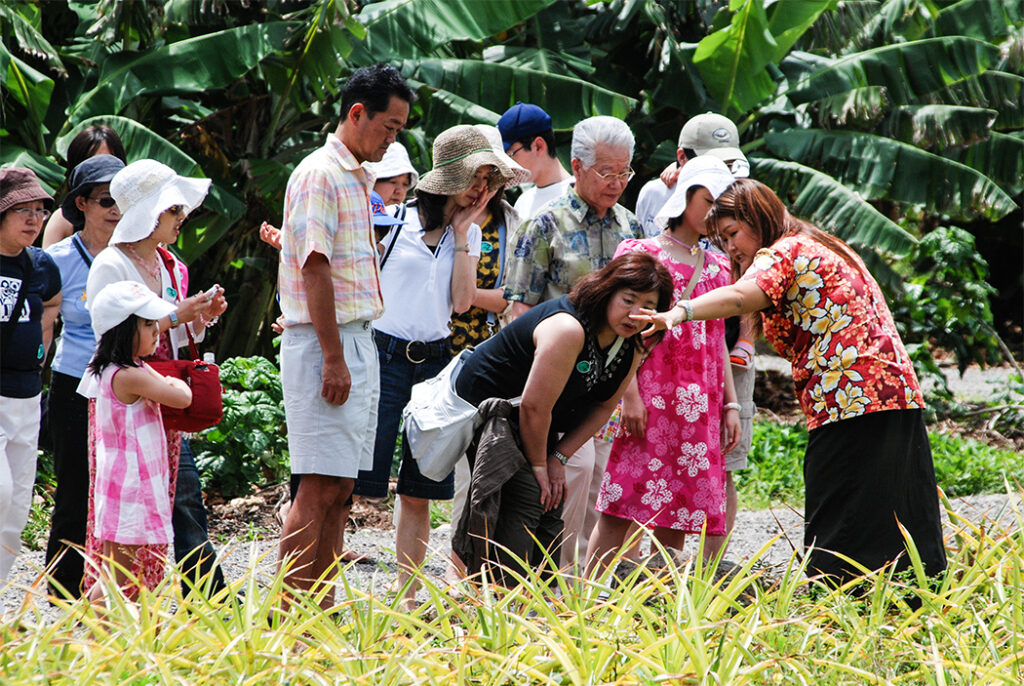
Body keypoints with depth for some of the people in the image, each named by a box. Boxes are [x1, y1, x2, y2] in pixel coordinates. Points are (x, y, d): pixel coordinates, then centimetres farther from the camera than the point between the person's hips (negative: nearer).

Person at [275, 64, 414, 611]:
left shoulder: (357, 177, 18)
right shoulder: (321, 175, -12)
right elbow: (315, 270, -18)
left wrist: (353, 354, 17)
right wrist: (333, 358, -21)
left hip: (357, 340, 10)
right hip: (325, 343, -10)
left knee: (338, 487, 9)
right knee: (320, 488, -11)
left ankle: (321, 610, 12)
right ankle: (289, 614, -10)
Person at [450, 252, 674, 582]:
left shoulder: (632, 344, -5)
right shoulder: (567, 329, -33)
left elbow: (604, 406, 5)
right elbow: (535, 406, -29)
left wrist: (560, 457, -4)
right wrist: (539, 465, -17)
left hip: (529, 428, 9)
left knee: (550, 510, 4)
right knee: (522, 501, -20)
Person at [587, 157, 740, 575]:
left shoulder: (717, 267, 20)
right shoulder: (640, 253, 3)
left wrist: (731, 404, 14)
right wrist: (630, 394, -13)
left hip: (700, 405, 5)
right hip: (650, 396, -5)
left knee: (674, 521, 2)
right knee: (620, 511, -12)